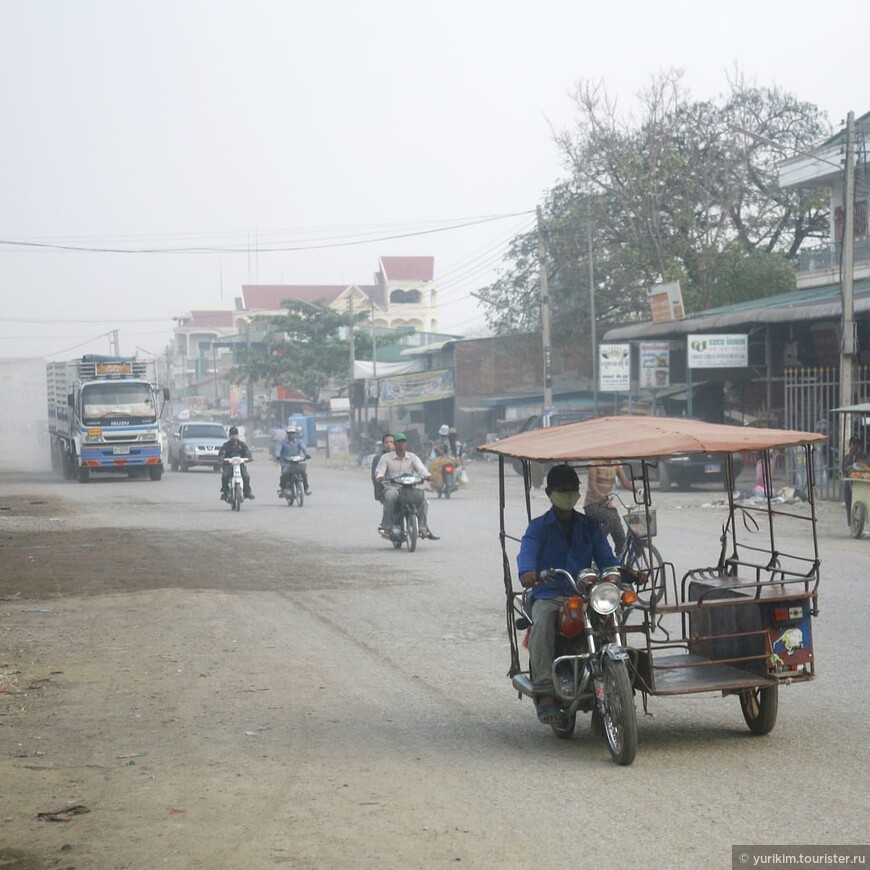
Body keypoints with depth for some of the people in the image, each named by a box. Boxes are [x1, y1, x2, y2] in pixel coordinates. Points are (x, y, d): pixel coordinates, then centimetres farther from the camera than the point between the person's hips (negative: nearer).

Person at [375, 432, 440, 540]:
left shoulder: (413, 457, 14)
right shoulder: (386, 457, 9)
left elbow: (421, 468, -2)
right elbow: (379, 471, -2)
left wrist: (427, 475, -25)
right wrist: (380, 477, -27)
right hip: (392, 487, -2)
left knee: (422, 496, -26)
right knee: (390, 497, -37)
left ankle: (423, 528, -22)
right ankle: (386, 526, -29)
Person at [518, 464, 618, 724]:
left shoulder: (590, 526, 20)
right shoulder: (539, 526, 9)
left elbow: (605, 558, 9)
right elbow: (527, 551, -11)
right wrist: (527, 571, -36)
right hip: (548, 594, -2)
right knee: (542, 625, -35)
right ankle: (545, 693, -39)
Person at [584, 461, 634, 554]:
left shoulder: (616, 464, 7)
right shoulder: (595, 462, -8)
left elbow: (626, 482, -1)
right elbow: (592, 483, -21)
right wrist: (599, 496, -42)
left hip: (608, 505, 5)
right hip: (592, 505, -5)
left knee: (621, 538, -9)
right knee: (611, 518, -35)